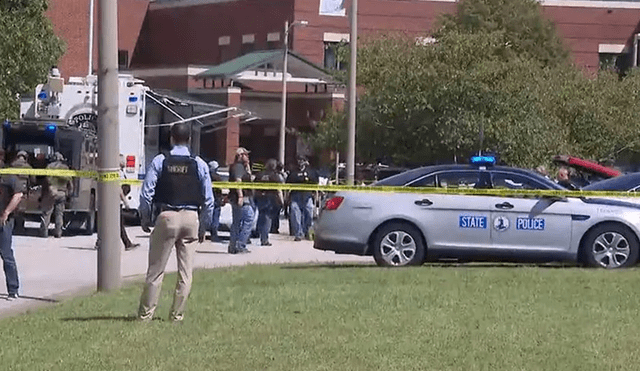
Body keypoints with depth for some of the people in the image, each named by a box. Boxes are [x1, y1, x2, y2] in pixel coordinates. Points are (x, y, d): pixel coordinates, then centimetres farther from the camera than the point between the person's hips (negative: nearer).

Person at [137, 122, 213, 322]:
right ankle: (177, 314, 10)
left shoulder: (159, 161, -4)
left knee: (156, 269, 4)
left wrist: (145, 219, 6)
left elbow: (146, 193, -7)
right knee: (185, 271, 8)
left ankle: (145, 313, 6)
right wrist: (203, 227, 10)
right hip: (191, 218, 1)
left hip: (166, 216, -1)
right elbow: (208, 200, 1)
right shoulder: (199, 165, 1)